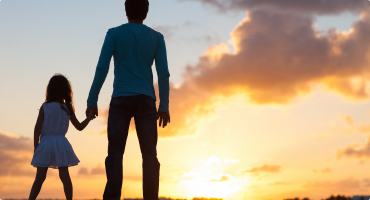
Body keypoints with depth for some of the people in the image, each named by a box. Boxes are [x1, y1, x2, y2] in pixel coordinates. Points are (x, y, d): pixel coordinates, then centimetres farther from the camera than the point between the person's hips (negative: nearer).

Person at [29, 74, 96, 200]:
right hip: (61, 143, 1)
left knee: (40, 176, 2)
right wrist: (89, 117, 23)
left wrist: (36, 146, 3)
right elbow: (79, 127, 11)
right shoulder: (67, 109, 3)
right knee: (64, 175, 5)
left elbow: (37, 128, -4)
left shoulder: (44, 107, -1)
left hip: (45, 143, -1)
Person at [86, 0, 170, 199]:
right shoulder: (156, 37, 10)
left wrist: (92, 101, 0)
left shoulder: (114, 33, 6)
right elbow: (163, 73, 3)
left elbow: (102, 68, -1)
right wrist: (164, 107, 4)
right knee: (149, 154, 0)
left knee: (115, 152, -5)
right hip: (146, 100, 1)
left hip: (120, 100, -1)